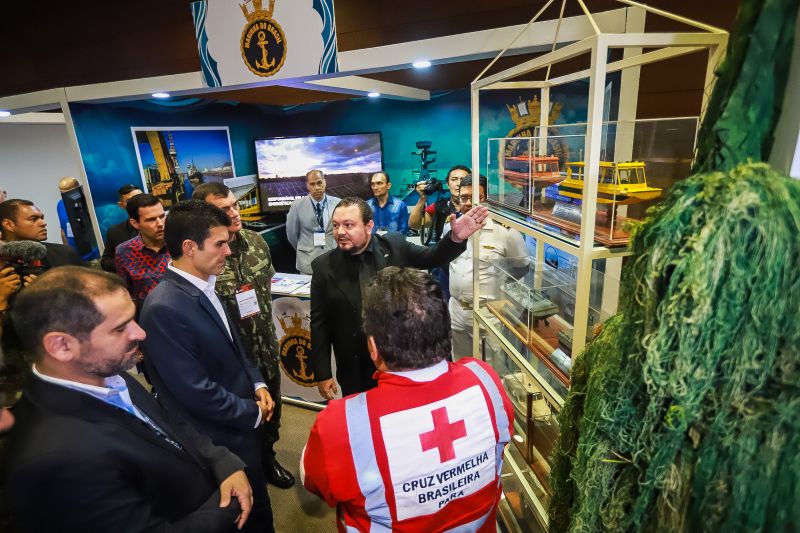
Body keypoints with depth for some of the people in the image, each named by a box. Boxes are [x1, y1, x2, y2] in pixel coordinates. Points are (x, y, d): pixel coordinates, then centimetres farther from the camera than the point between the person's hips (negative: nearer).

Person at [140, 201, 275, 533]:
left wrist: (256, 384, 0)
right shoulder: (164, 308, -29)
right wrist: (253, 413, -13)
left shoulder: (205, 286, -1)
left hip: (242, 422, 7)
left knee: (255, 505, 27)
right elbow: (196, 392, -26)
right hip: (224, 437, -7)